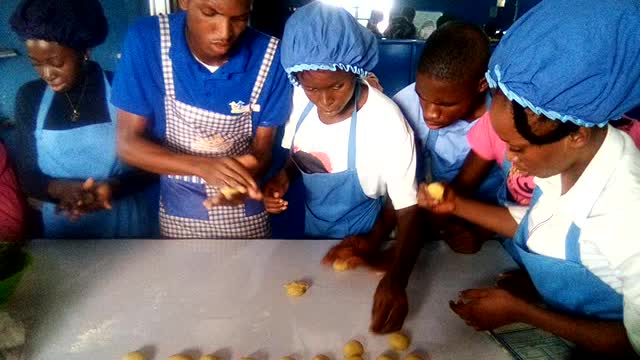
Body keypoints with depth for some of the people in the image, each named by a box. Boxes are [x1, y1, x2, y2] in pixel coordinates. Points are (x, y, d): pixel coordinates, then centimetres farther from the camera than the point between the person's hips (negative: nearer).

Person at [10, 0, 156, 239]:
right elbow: (28, 178, 0)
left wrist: (112, 187, -26)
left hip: (125, 225, -2)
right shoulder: (30, 98, -2)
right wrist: (60, 189, -20)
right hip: (63, 228, 2)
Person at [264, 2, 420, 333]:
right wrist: (282, 179, -17)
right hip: (309, 231, 5)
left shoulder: (387, 124, -30)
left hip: (357, 243, -5)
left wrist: (395, 279, -41)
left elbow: (410, 211, -26)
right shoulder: (302, 98, -14)